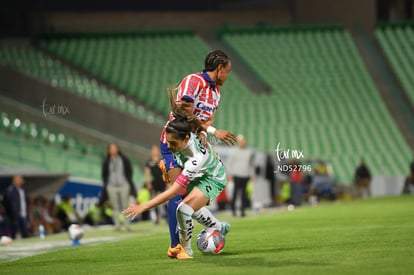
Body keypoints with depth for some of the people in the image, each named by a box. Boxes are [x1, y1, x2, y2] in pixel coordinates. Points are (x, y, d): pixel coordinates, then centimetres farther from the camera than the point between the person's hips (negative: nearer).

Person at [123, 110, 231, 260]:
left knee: (184, 209, -27)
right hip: (197, 175, 8)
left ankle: (186, 250, -3)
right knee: (193, 208, 28)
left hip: (212, 178, -8)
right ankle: (220, 228, 57)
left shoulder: (197, 158, -46)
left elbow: (173, 192, -45)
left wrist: (143, 207, -46)